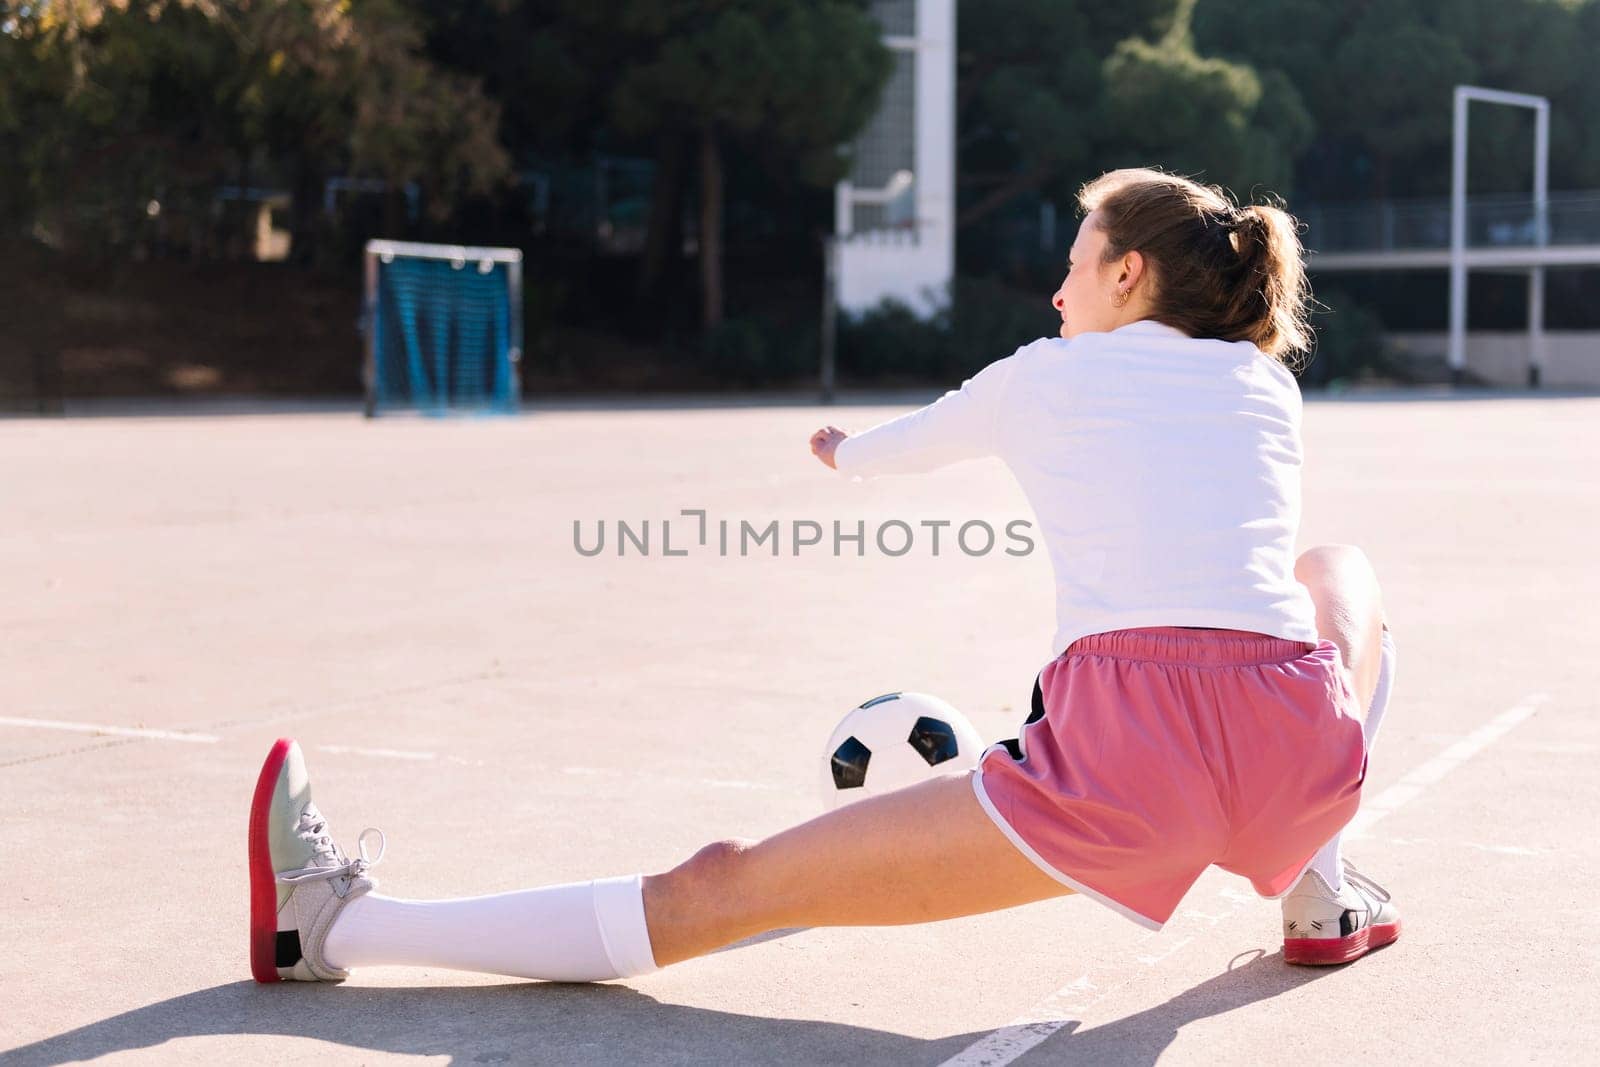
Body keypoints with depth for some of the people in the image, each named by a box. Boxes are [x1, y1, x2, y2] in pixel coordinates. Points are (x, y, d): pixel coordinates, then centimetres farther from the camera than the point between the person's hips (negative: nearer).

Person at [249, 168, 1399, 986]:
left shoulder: (1043, 374, 16)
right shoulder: (1273, 382, 22)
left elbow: (897, 446, 35)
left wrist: (848, 451, 58)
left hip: (1115, 760, -3)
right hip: (1305, 757, 3)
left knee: (722, 888, 1)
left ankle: (332, 927, 1)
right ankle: (1321, 897, 28)